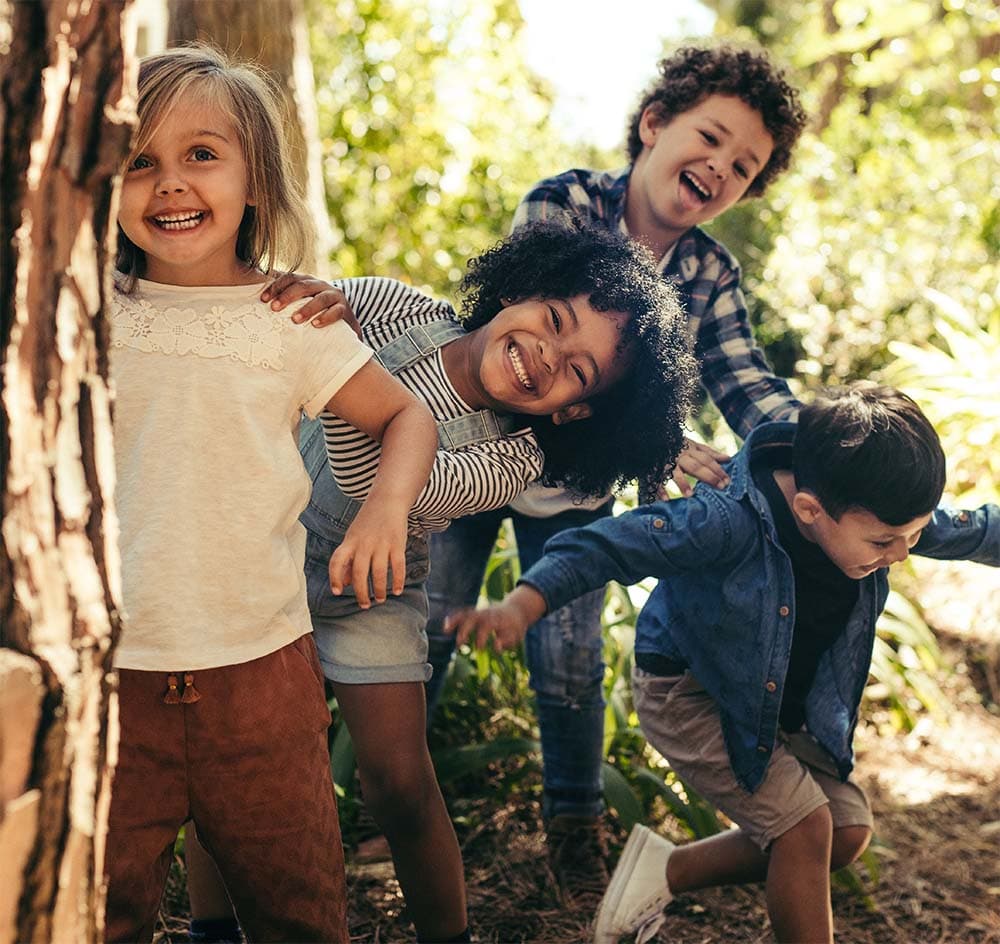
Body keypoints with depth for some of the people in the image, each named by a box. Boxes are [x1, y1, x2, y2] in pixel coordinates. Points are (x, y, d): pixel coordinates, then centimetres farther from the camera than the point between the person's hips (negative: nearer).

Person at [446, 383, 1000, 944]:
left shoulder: (879, 515, -17)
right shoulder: (729, 522, -37)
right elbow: (607, 547, -37)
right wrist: (520, 608, -51)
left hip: (783, 703, 7)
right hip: (688, 691, -7)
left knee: (848, 833, 5)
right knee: (805, 825, -16)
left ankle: (667, 873, 15)